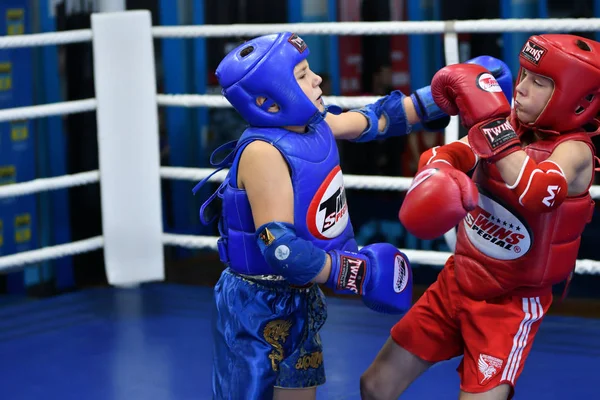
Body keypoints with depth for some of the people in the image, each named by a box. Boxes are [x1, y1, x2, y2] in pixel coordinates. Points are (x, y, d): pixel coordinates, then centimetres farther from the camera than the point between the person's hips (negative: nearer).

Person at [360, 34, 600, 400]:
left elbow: (537, 193, -42)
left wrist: (492, 122, -41)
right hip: (455, 284, 6)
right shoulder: (511, 125, -3)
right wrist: (434, 176, -32)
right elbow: (444, 156, -9)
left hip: (510, 304, -6)